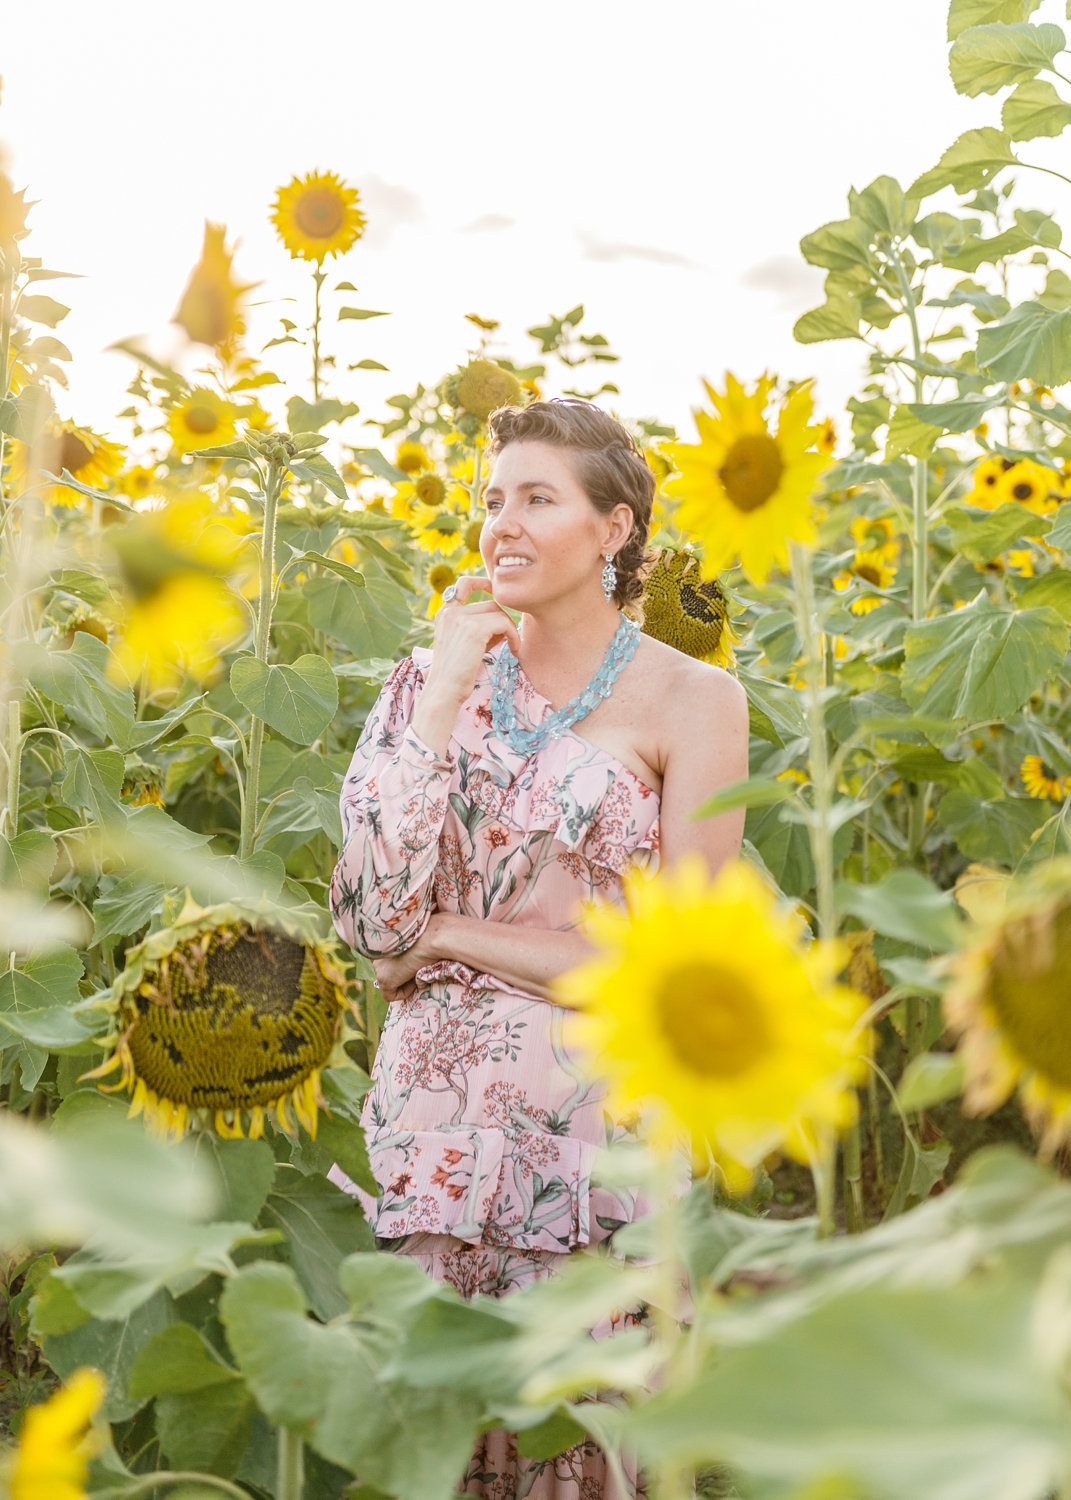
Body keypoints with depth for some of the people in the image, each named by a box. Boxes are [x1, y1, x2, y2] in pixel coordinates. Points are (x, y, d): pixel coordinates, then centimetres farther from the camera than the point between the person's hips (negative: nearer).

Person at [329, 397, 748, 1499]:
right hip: (431, 1115, 3)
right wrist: (443, 695, -8)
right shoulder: (441, 677, 6)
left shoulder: (690, 698, -5)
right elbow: (373, 920, -6)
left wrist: (447, 933, -6)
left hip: (595, 1123, -3)